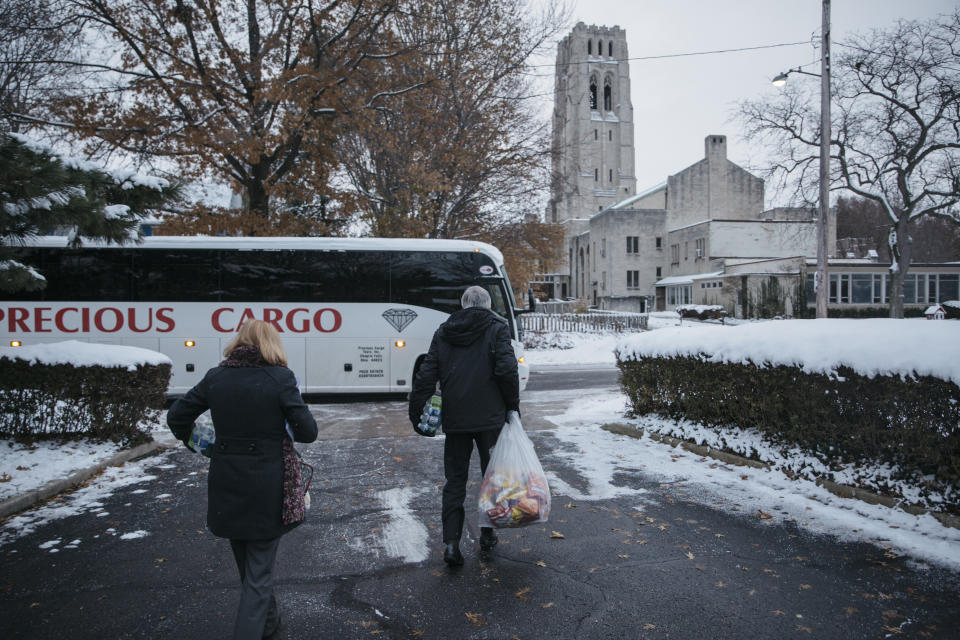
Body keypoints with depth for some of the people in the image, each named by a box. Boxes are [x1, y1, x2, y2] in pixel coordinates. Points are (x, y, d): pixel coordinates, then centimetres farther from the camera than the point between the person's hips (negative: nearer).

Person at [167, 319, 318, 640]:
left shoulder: (216, 377, -1)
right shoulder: (279, 377, -13)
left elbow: (176, 416, 6)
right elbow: (308, 432, -14)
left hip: (226, 486, 5)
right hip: (266, 488, -4)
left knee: (247, 565, 25)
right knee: (259, 570, 8)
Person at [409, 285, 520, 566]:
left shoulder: (443, 332, 8)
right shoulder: (497, 328, -2)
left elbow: (426, 376, 3)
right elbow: (507, 369, -14)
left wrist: (416, 412, 7)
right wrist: (513, 405, -1)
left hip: (454, 419, 2)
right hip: (490, 417, -2)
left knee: (455, 480, 9)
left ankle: (451, 543, 1)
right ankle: (487, 535, 24)